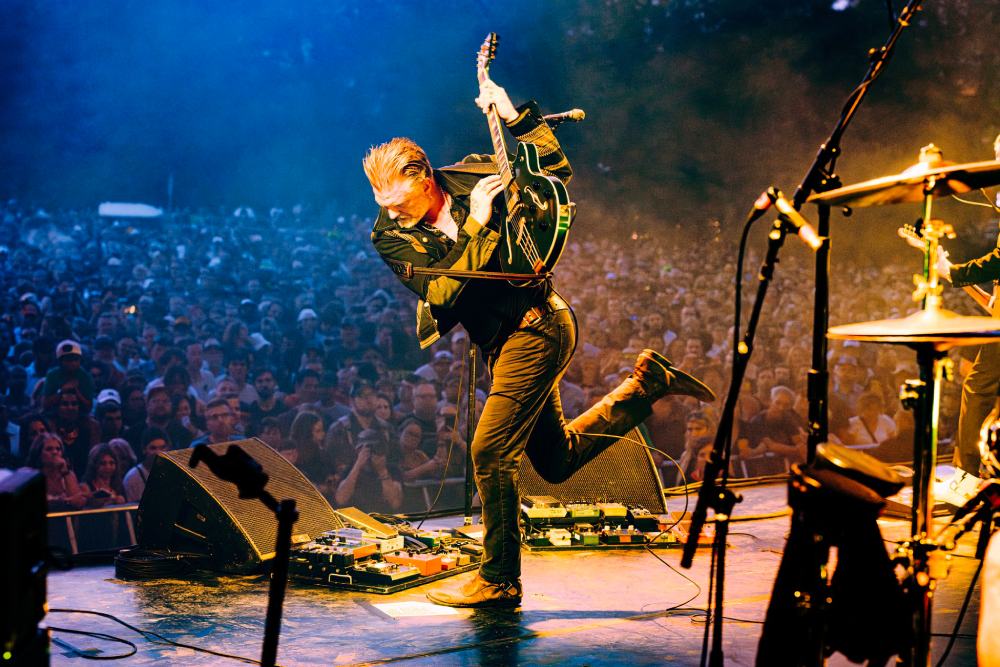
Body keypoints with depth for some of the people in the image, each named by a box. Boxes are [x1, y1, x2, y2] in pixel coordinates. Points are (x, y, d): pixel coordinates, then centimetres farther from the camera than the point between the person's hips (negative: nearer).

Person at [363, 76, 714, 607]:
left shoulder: (471, 175, -8)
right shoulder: (390, 235, -3)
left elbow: (557, 170, 2)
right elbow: (440, 294, -15)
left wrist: (515, 116, -9)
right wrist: (476, 225, -22)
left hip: (536, 325, -6)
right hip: (501, 342, 7)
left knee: (491, 451, -14)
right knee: (556, 460, 17)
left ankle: (498, 581, -1)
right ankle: (648, 382, 28)